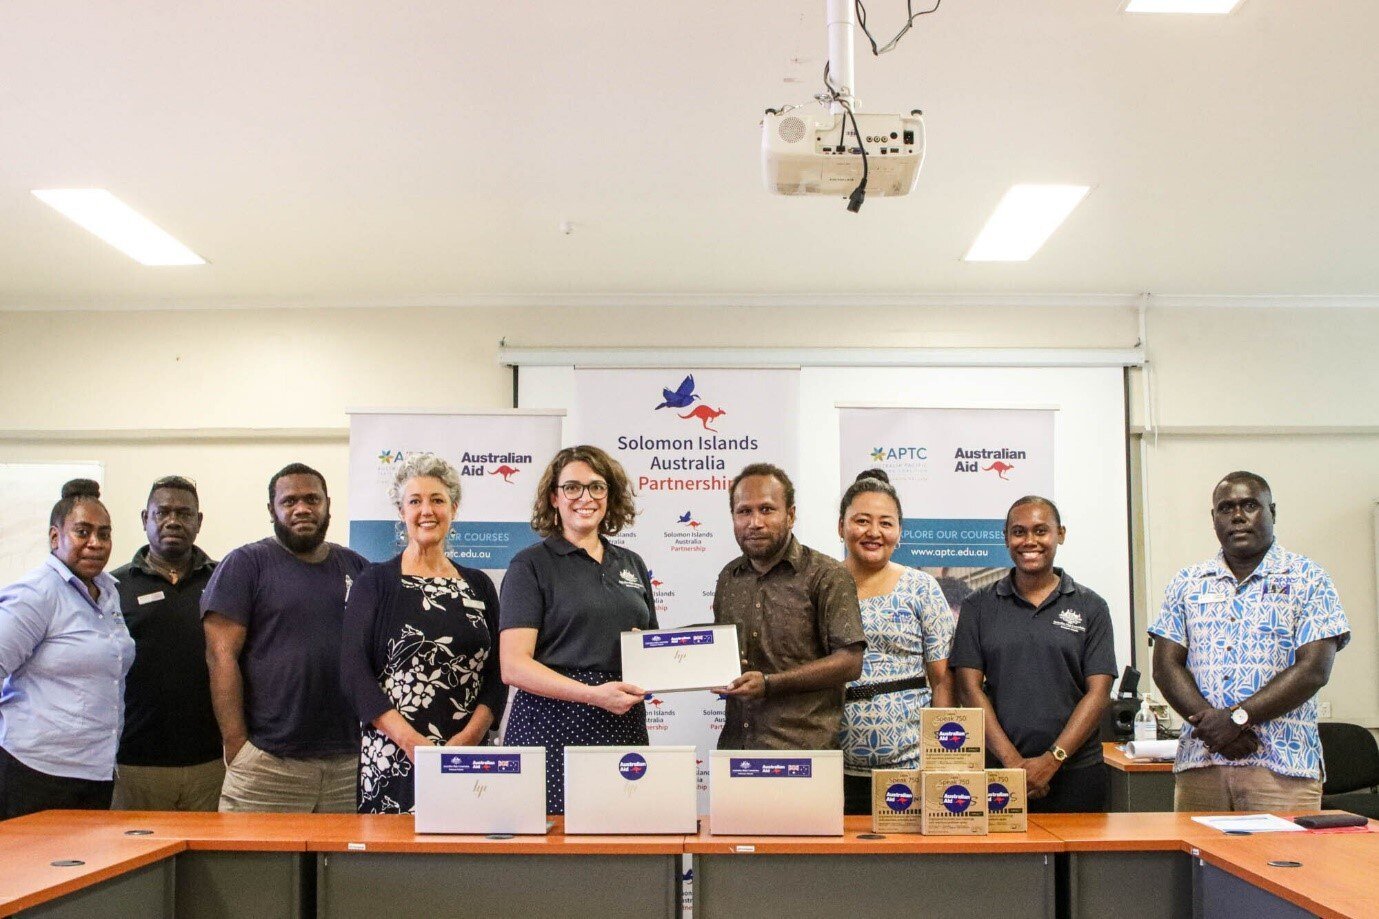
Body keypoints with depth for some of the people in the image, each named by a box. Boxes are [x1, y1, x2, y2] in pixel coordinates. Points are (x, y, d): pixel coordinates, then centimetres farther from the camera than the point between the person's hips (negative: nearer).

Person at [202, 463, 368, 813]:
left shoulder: (356, 567, 16)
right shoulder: (245, 564, 4)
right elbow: (221, 655, -4)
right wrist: (236, 744, -11)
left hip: (350, 761, 4)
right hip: (267, 764, -3)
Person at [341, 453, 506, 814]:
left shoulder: (479, 586, 13)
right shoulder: (375, 582, 4)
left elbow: (497, 674, 8)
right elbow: (355, 670, -5)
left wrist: (469, 736, -8)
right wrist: (411, 740, -14)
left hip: (468, 754, 3)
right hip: (392, 759, -2)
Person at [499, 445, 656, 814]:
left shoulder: (631, 563, 17)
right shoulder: (531, 564, 0)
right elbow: (513, 666, -9)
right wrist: (593, 694, -19)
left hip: (624, 726, 5)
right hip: (553, 728, -4)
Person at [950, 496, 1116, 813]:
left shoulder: (1090, 608, 6)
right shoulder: (978, 607, 7)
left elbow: (1098, 694, 0)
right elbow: (970, 688, 0)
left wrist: (1051, 761, -11)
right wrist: (1012, 760, -11)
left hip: (1076, 774, 0)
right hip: (998, 772, 0)